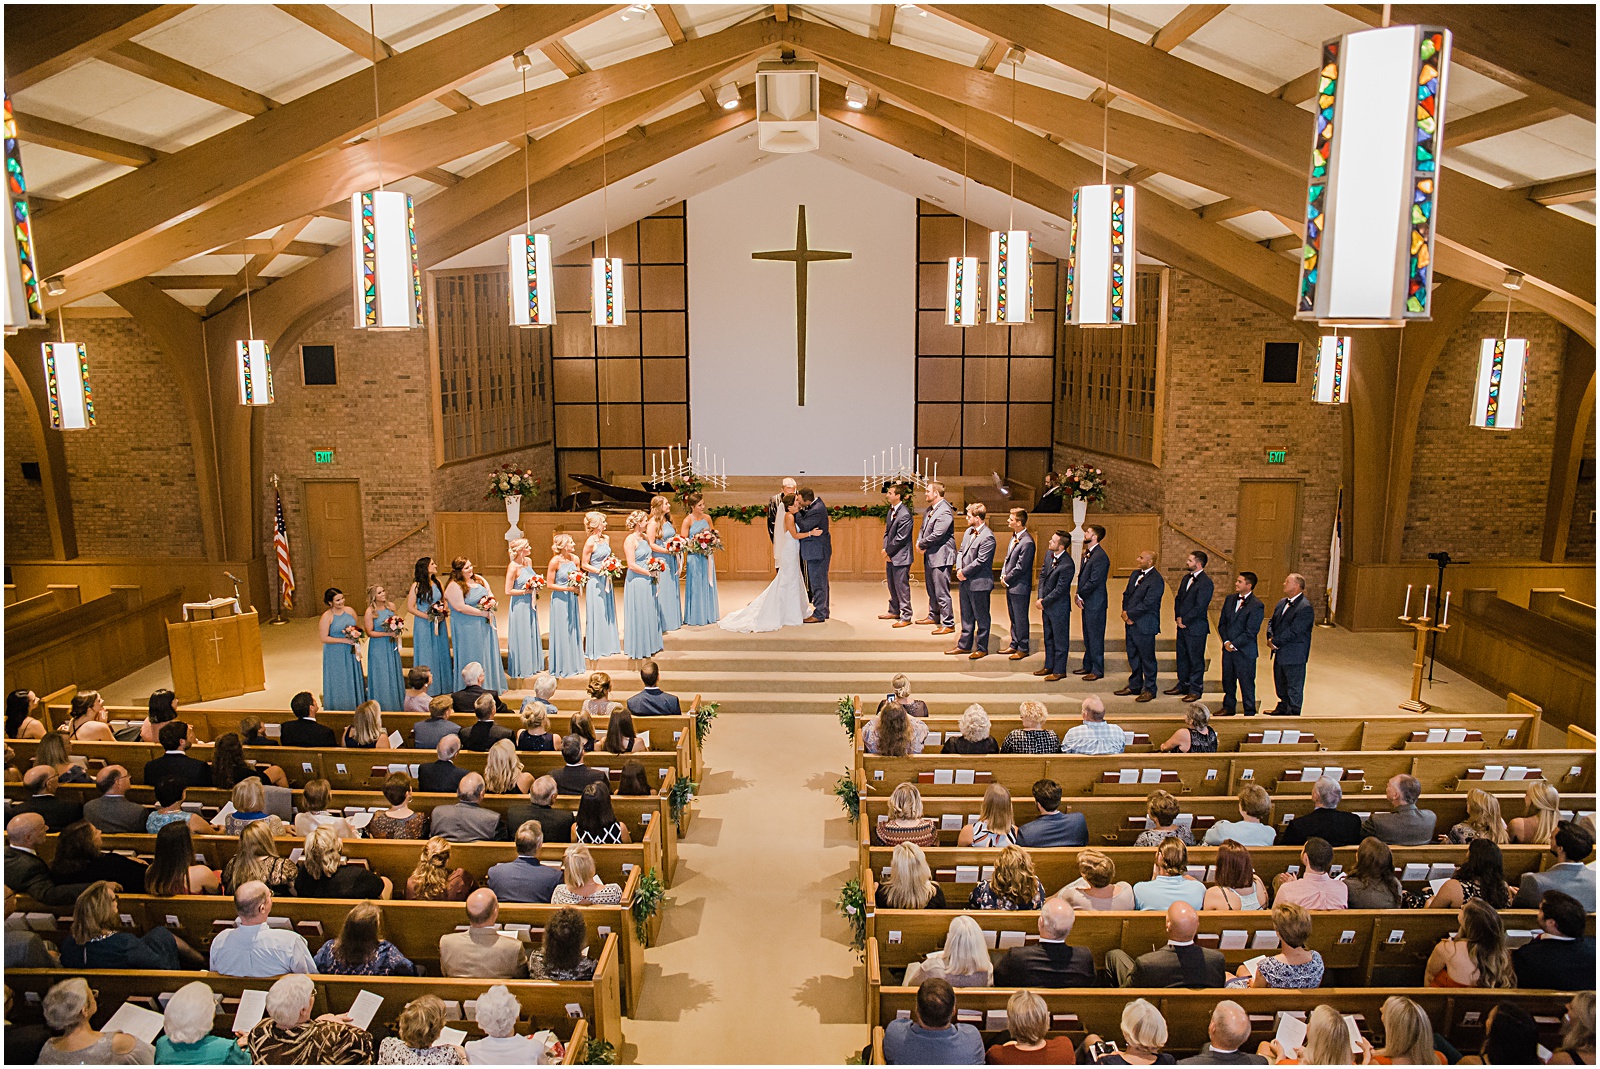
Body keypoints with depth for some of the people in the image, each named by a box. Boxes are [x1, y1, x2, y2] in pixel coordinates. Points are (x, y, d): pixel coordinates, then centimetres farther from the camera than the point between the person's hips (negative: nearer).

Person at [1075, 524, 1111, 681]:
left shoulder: (1100, 556, -19)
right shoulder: (1087, 553, 12)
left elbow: (1094, 581, -22)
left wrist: (1080, 595, -13)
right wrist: (1078, 594, 3)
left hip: (1095, 603, -10)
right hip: (1086, 601, 10)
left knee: (1095, 637, -1)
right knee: (1088, 635, 17)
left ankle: (1097, 670, 7)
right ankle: (1088, 666, 28)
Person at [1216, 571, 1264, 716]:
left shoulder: (1257, 606, -12)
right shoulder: (1229, 600, 8)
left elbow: (1250, 632, -15)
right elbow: (1222, 623, 9)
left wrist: (1234, 645, -14)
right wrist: (1226, 641, -5)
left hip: (1245, 651, -6)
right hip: (1228, 649, 6)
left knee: (1246, 683, 3)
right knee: (1228, 680, 16)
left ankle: (1249, 712, 15)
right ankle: (1229, 707, 32)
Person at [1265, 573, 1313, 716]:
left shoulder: (1305, 608, -20)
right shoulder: (1282, 602, 9)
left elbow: (1293, 632, -23)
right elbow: (1272, 622, 12)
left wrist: (1275, 642, -16)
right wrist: (1270, 637, -7)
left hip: (1294, 655, -9)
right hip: (1280, 653, 9)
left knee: (1294, 687, 4)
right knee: (1280, 684, 21)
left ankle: (1293, 713, 15)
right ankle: (1282, 708, 37)